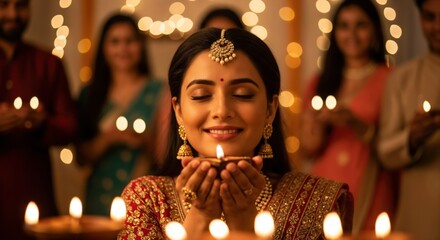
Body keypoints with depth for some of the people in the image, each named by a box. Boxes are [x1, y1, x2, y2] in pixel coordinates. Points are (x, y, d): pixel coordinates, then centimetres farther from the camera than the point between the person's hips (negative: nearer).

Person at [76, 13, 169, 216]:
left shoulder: (159, 91, 2)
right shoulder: (89, 95, 7)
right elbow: (82, 157, 3)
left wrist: (147, 143, -19)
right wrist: (107, 138, -14)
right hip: (100, 199, 2)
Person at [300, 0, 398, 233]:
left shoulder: (389, 79, -2)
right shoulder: (319, 83, 10)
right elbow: (308, 150, 9)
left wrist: (356, 124, -18)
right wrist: (319, 122, -9)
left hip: (370, 196, -3)